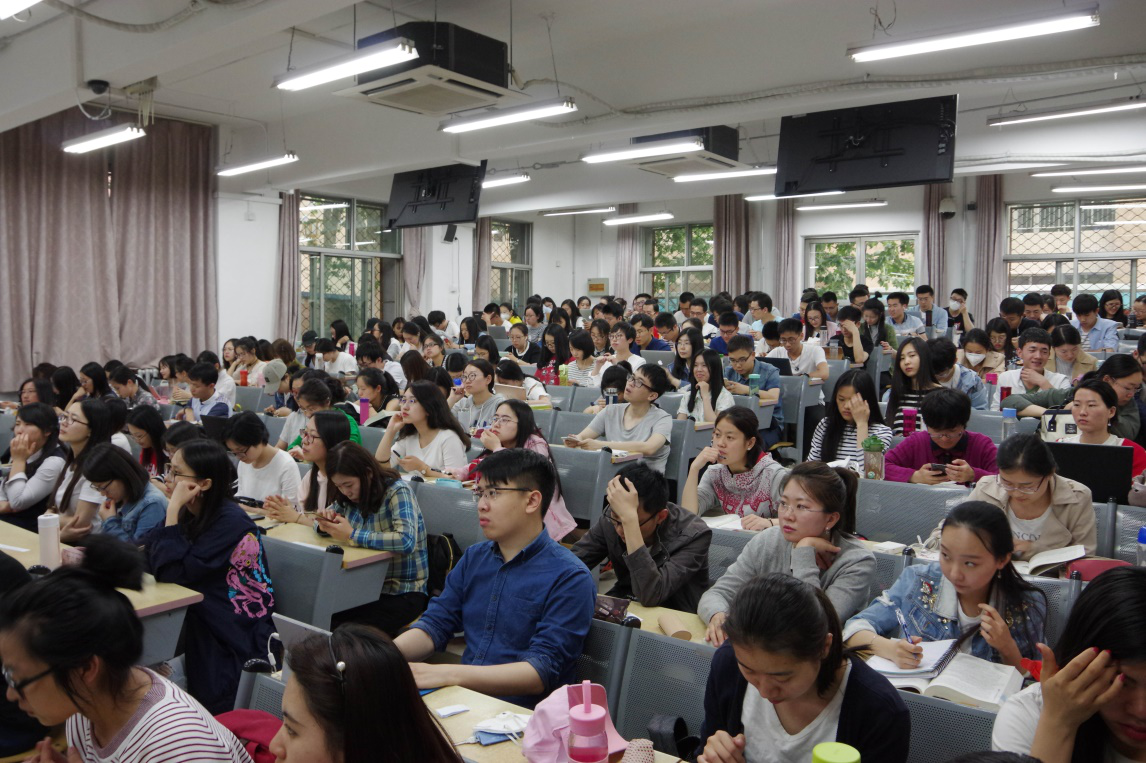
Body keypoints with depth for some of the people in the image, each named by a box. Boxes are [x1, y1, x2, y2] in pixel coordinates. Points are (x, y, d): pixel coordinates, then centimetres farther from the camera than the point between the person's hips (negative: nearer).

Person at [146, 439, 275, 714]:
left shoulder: (230, 521, -19)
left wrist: (173, 510, -24)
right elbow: (154, 560, 1)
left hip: (234, 637, -7)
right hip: (198, 617, 8)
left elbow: (173, 573, -23)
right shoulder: (189, 513, 5)